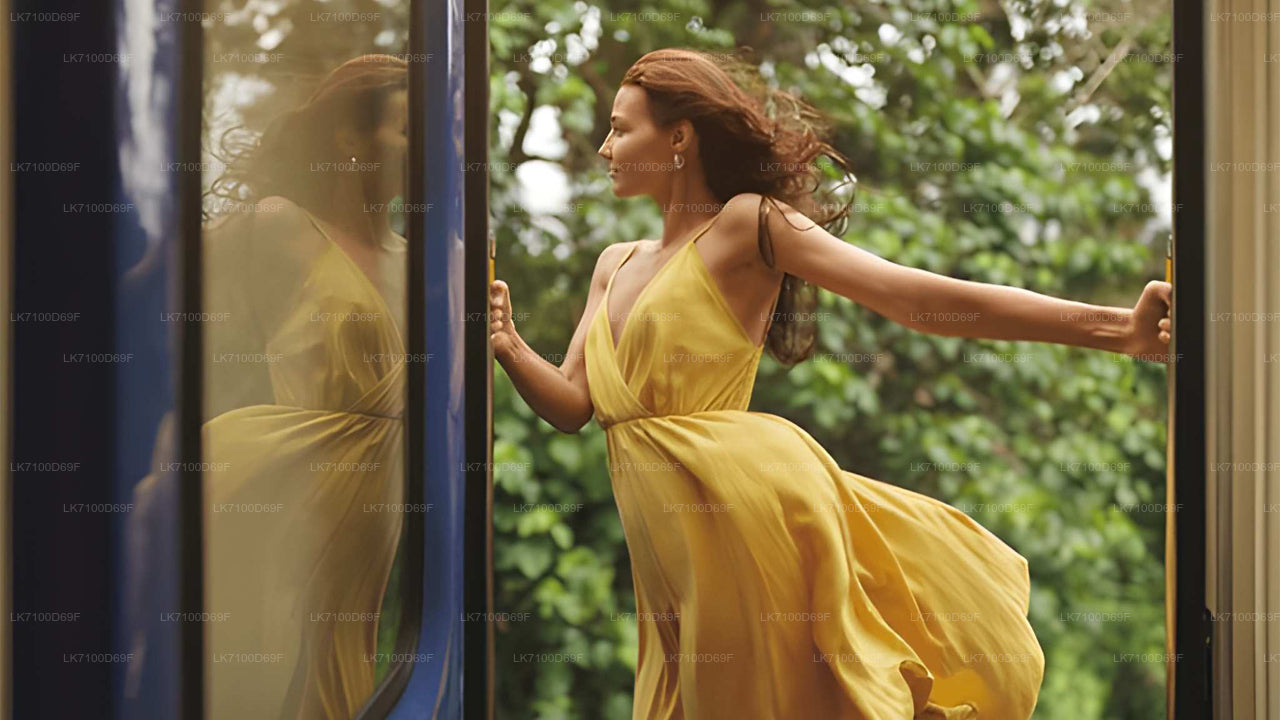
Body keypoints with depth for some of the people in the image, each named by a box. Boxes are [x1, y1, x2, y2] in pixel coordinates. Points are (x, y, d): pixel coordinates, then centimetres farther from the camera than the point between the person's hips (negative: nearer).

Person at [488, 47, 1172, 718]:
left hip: (753, 503, -7)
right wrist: (509, 349, -7)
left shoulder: (748, 222, -5)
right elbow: (573, 404, 15)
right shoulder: (617, 264, 19)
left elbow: (914, 295, -12)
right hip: (673, 554, 7)